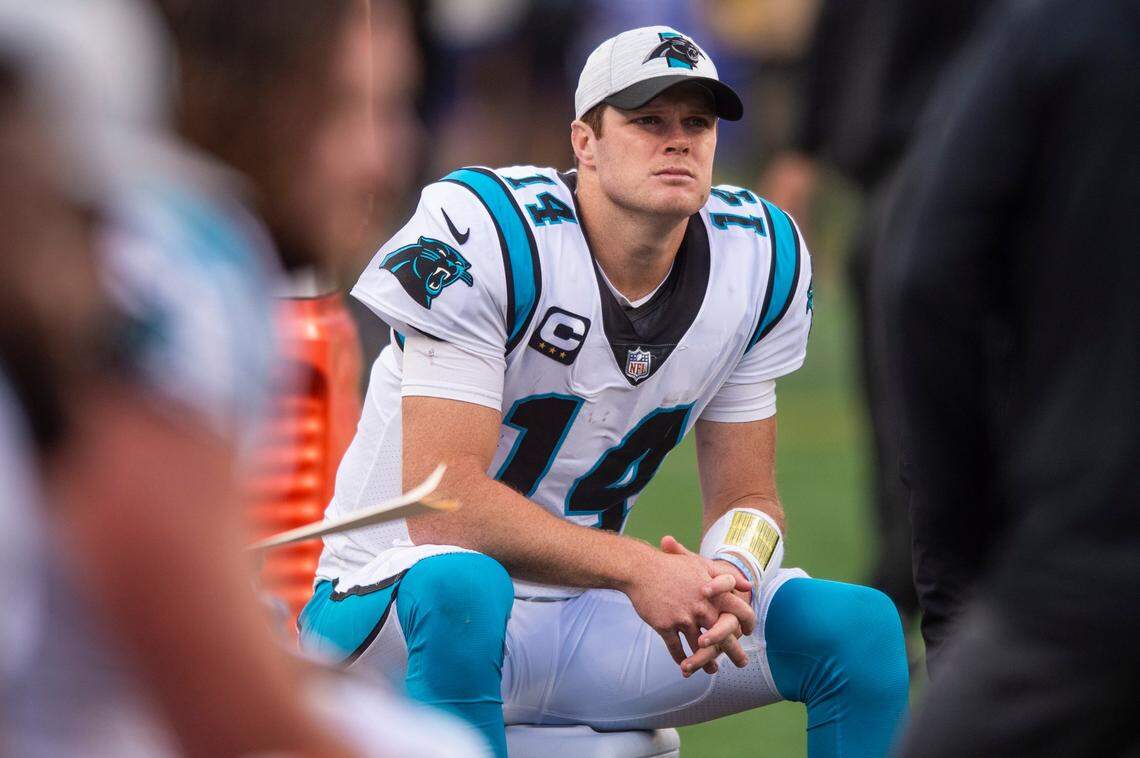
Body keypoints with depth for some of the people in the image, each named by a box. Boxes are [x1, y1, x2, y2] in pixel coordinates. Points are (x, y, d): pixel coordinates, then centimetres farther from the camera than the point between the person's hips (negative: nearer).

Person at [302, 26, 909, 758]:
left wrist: (725, 581, -18)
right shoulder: (483, 232, -19)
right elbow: (442, 504, -25)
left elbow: (746, 496, 6)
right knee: (460, 585, -42)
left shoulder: (759, 259, 0)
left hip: (586, 611, 6)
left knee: (862, 626, -10)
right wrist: (637, 568, -31)